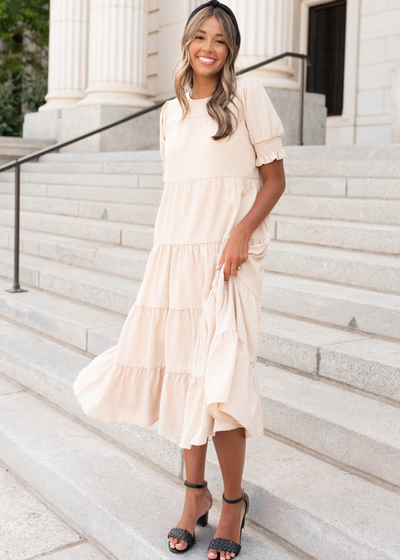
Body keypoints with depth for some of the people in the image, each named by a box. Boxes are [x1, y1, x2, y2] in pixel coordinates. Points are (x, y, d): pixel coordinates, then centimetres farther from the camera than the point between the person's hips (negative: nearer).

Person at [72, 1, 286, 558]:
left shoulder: (247, 94, 1)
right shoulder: (172, 111, 17)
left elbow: (275, 178, -1)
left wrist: (242, 231, -16)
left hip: (228, 254, -5)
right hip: (175, 254, 5)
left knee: (217, 376, -9)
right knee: (182, 370, 5)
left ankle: (233, 501, 11)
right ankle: (196, 491, 21)